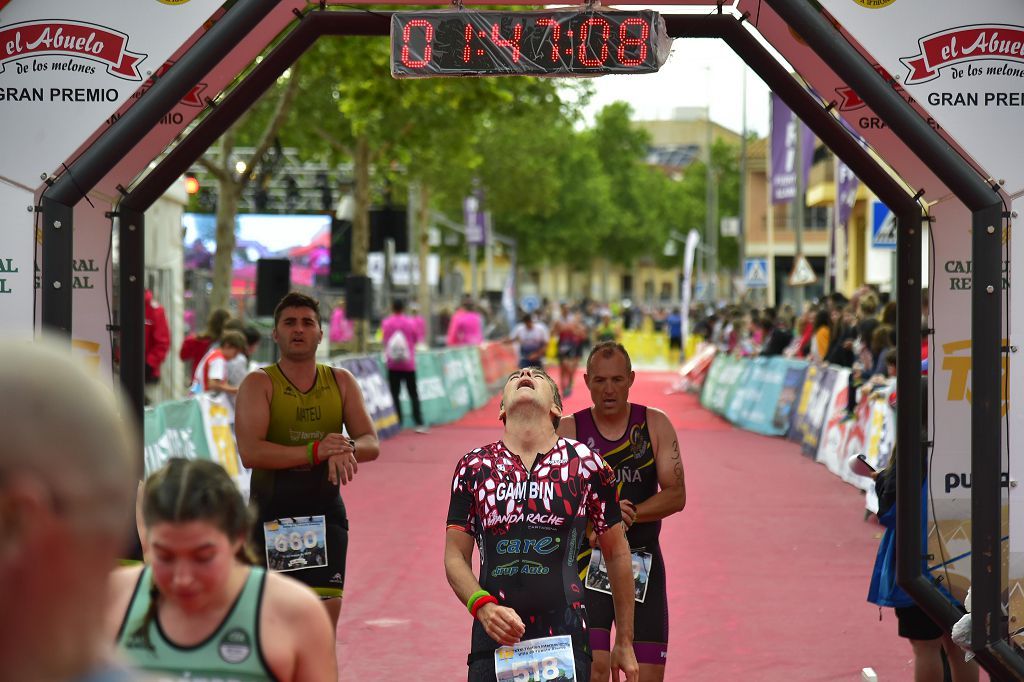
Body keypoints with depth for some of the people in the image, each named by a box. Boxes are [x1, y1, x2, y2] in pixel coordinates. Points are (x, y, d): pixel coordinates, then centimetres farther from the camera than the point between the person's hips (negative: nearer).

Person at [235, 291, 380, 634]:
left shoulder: (341, 381, 9)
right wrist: (314, 452, -26)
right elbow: (250, 452, -17)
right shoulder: (258, 384, -3)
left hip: (326, 514, 3)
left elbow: (371, 443, 3)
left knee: (327, 613, -3)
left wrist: (347, 448, -21)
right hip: (272, 516, -3)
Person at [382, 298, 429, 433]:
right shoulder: (411, 322, -5)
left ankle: (397, 423, -1)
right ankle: (419, 423, -2)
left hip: (392, 365, 0)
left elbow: (384, 340, 10)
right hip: (408, 364, 0)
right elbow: (417, 339, 4)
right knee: (413, 394, 5)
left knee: (394, 395, 4)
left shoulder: (386, 323, -3)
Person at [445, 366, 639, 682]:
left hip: (565, 644, -1)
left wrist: (625, 641, 13)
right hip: (492, 641, 1)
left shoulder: (585, 463, 5)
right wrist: (483, 606, -12)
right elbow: (455, 556, 8)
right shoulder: (474, 466, 8)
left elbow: (617, 554, 12)